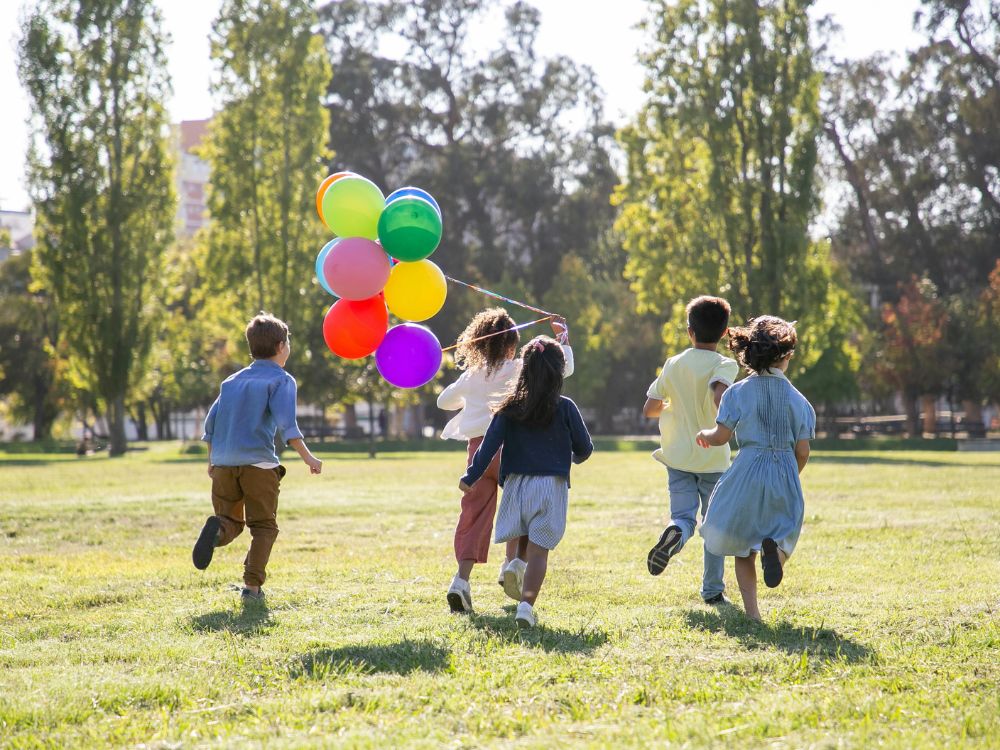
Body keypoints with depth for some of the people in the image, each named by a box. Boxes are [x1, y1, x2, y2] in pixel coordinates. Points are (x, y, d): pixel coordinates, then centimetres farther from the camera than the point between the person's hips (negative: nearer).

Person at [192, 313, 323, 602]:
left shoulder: (232, 381, 19)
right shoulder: (281, 380, 2)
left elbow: (211, 422, 18)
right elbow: (286, 423, -13)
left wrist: (212, 460, 28)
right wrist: (307, 457, -13)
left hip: (223, 462, 5)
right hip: (258, 462, -4)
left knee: (232, 522, 13)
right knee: (263, 526, 6)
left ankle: (217, 528, -23)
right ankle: (252, 586, -6)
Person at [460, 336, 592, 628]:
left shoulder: (511, 408, 1)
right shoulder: (564, 408, -2)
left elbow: (490, 444, -5)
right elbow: (584, 448, 5)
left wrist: (471, 477, -1)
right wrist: (575, 457, 28)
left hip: (516, 483, 2)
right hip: (551, 485, -2)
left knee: (523, 538, 26)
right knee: (539, 549, -4)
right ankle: (526, 603, -16)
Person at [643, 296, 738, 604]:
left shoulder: (674, 365, 3)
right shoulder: (725, 365, -9)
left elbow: (649, 409, 5)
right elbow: (720, 394, -31)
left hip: (679, 456, 2)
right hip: (714, 458, -2)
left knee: (684, 517, -1)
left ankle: (674, 533, -37)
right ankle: (712, 589, 16)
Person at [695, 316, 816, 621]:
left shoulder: (738, 392, -4)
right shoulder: (797, 399, 1)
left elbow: (721, 437, -6)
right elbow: (803, 451, 2)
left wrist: (705, 435, 17)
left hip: (748, 472, -1)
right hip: (785, 474, 1)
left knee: (742, 547, 12)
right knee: (783, 531, 14)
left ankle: (752, 612, 4)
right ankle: (774, 548, -24)